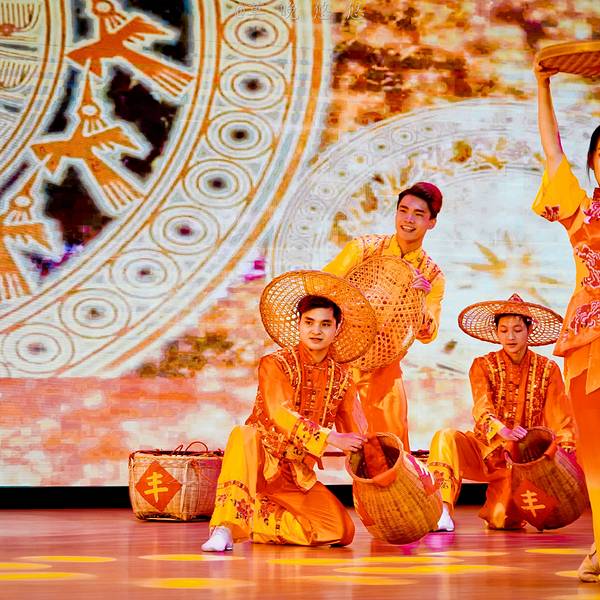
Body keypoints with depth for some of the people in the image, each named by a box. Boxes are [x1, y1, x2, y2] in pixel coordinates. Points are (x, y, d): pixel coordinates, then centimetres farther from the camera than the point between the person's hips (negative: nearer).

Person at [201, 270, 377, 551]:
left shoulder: (341, 377, 6)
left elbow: (356, 434, 8)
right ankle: (226, 526, -42)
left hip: (297, 474, 5)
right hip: (259, 463, -4)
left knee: (341, 531, -16)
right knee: (244, 434, -38)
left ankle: (253, 519, -2)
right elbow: (280, 415, -25)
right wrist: (329, 438, -34)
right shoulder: (275, 365, -8)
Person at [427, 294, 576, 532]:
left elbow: (561, 420, -6)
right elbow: (482, 409, -20)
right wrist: (503, 431, -42)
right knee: (445, 437, -29)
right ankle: (442, 511, -32)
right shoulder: (483, 366, -2)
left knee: (501, 519, -19)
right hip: (485, 450, 0)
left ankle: (497, 508, 20)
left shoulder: (547, 369, 0)